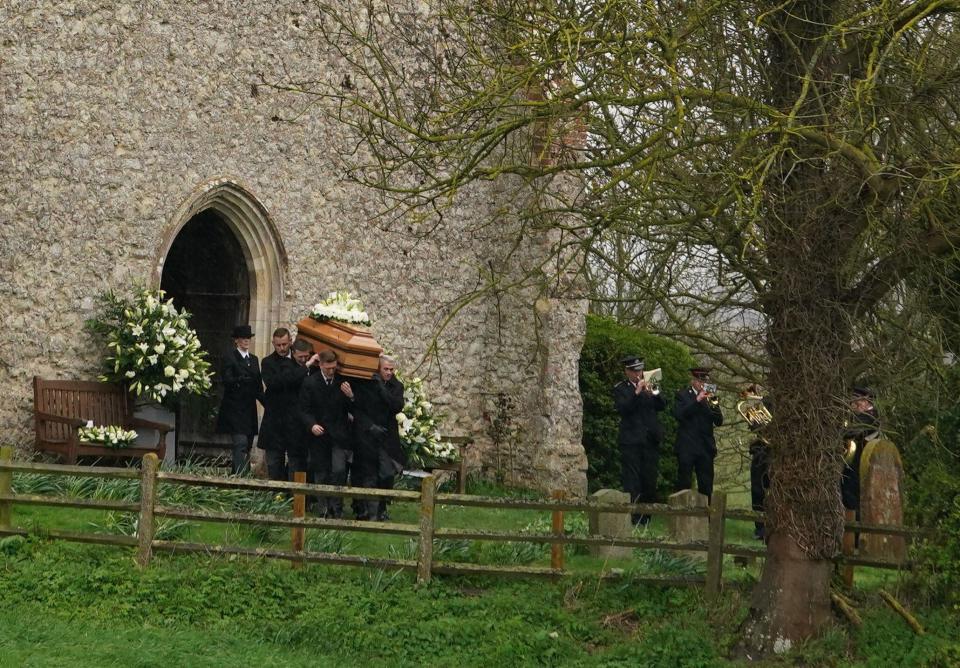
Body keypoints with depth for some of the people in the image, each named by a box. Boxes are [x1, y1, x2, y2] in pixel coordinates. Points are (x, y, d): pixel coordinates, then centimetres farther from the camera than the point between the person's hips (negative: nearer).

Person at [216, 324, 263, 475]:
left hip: (249, 410, 7)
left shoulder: (254, 359, 17)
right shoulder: (229, 358, -3)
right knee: (241, 444, -17)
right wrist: (242, 380, -33)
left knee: (247, 446, 6)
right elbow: (227, 381, -16)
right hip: (234, 410, -7)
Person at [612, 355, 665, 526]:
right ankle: (632, 520, -10)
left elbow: (662, 406, 4)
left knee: (649, 481, 6)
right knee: (632, 481, -8)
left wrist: (654, 392, -13)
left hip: (650, 440, 4)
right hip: (631, 441, -4)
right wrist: (637, 392, -21)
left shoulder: (648, 386, 16)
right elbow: (622, 408, -13)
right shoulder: (620, 388, 4)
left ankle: (645, 519, 13)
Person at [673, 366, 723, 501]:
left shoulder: (710, 397, 13)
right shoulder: (682, 395, 4)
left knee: (706, 486, 3)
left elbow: (719, 422, 5)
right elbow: (678, 414, -14)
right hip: (687, 447, -3)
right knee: (684, 484, -4)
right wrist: (697, 400, -18)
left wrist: (713, 403, -11)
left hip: (706, 447, 4)